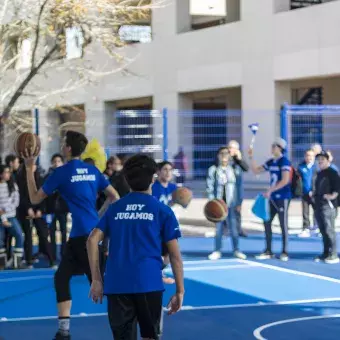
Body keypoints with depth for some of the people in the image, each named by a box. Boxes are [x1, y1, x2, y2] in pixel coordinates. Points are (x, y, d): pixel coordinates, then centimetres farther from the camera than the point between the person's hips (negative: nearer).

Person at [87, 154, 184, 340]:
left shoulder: (115, 208, 13)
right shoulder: (162, 210, 6)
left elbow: (92, 240, 4)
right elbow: (175, 255, 2)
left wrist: (96, 280, 7)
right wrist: (180, 291, 7)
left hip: (116, 284, 2)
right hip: (148, 283, -2)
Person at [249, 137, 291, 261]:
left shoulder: (284, 161, -12)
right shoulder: (271, 162, 12)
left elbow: (285, 181, -20)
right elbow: (256, 170, 21)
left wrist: (270, 190, -19)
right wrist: (251, 158, 9)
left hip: (282, 197, -8)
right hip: (273, 197, 8)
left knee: (283, 225, -1)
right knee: (267, 222, 8)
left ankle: (284, 252, 6)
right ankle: (268, 252, 15)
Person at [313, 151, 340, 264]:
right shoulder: (319, 174, 19)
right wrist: (315, 194, 16)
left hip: (328, 205, -9)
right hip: (319, 205, 9)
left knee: (329, 230, -10)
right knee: (323, 230, 11)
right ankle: (326, 253, 17)